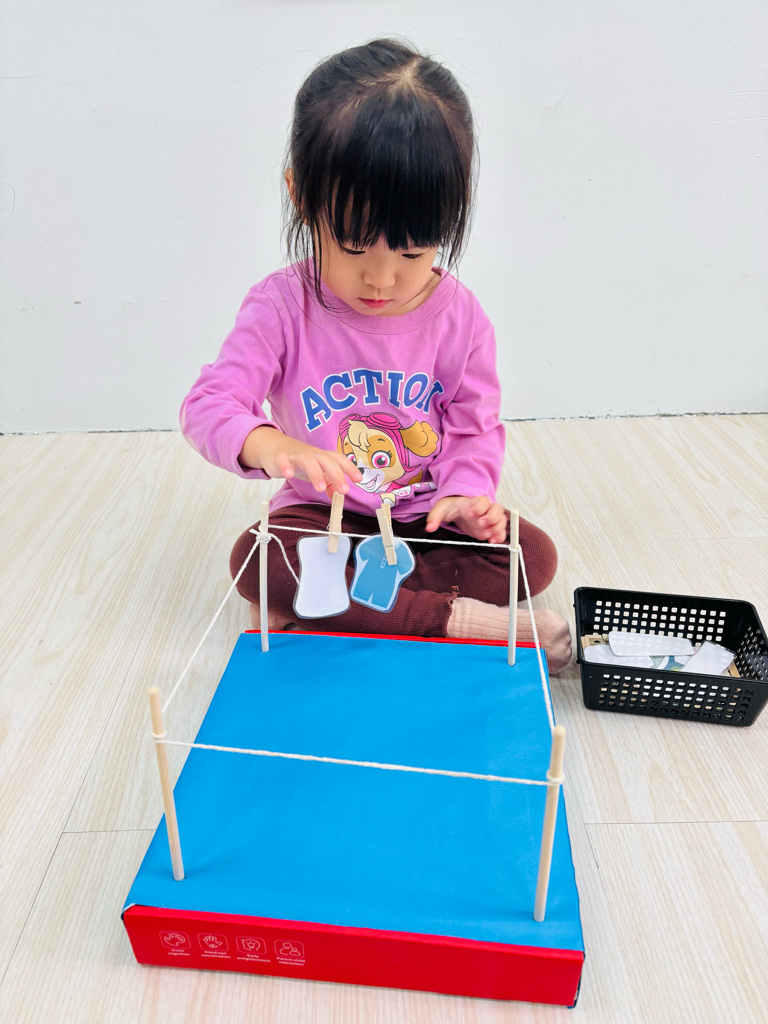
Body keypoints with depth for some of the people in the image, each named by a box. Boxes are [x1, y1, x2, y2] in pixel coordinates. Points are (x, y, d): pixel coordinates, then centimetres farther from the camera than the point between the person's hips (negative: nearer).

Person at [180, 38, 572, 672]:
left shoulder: (458, 315, -8)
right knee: (254, 560, -30)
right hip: (324, 515, -1)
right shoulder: (283, 305, -14)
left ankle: (308, 614, -23)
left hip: (428, 515, 2)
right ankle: (459, 618, -27)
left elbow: (475, 428, 0)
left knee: (532, 555, -19)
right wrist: (266, 445, -44)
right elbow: (209, 403, -21)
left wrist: (466, 492, -21)